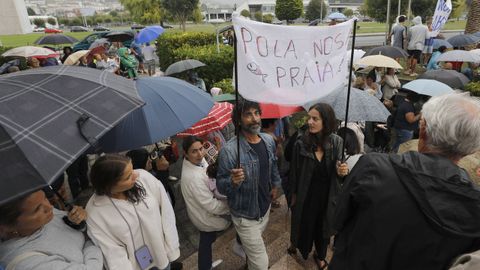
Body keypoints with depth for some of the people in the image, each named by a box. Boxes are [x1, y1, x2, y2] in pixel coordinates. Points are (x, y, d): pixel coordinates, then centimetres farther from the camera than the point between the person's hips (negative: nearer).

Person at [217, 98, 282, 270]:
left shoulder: (269, 141, -6)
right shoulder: (229, 150, -27)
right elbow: (221, 186, -21)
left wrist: (275, 184, 19)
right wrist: (233, 182, -40)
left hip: (265, 206, 7)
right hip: (245, 215, -6)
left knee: (254, 242, 32)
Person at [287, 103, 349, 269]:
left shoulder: (336, 142, -14)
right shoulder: (301, 144, -19)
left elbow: (338, 169, -2)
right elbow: (294, 172, -8)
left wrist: (342, 171, -25)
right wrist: (294, 195, 0)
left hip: (327, 195, 2)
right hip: (306, 195, -2)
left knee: (323, 226, 21)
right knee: (304, 224, 18)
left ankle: (320, 255, 50)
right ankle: (297, 244, 52)